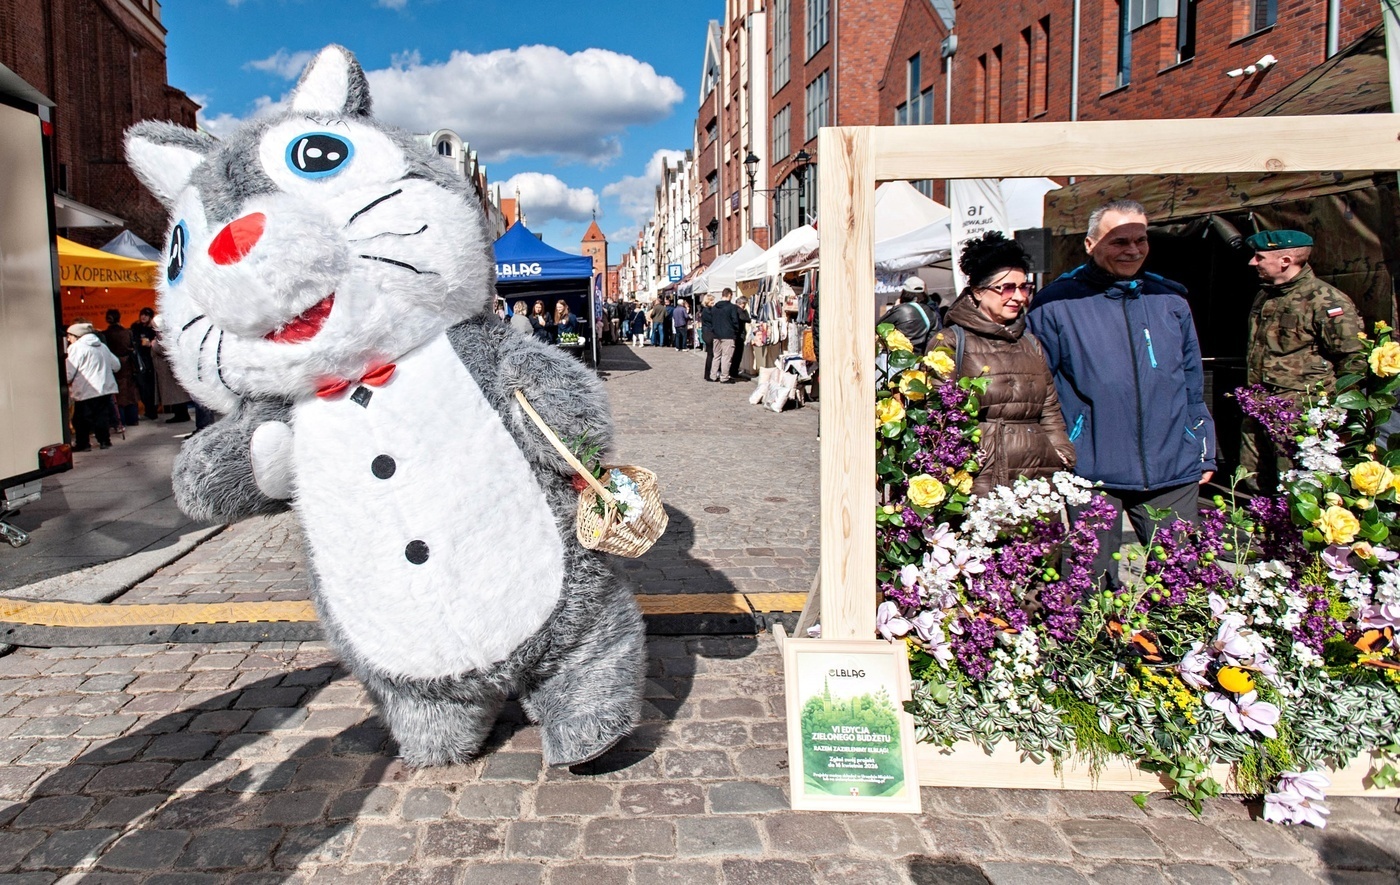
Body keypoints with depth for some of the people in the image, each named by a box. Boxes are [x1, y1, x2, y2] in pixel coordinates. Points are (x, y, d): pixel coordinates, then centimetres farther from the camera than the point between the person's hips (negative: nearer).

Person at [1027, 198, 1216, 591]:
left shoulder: (1171, 300, 10)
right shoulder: (1056, 304, -4)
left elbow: (1193, 384, 17)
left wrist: (1205, 452, 14)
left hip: (1172, 471, 4)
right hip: (1091, 472, -3)